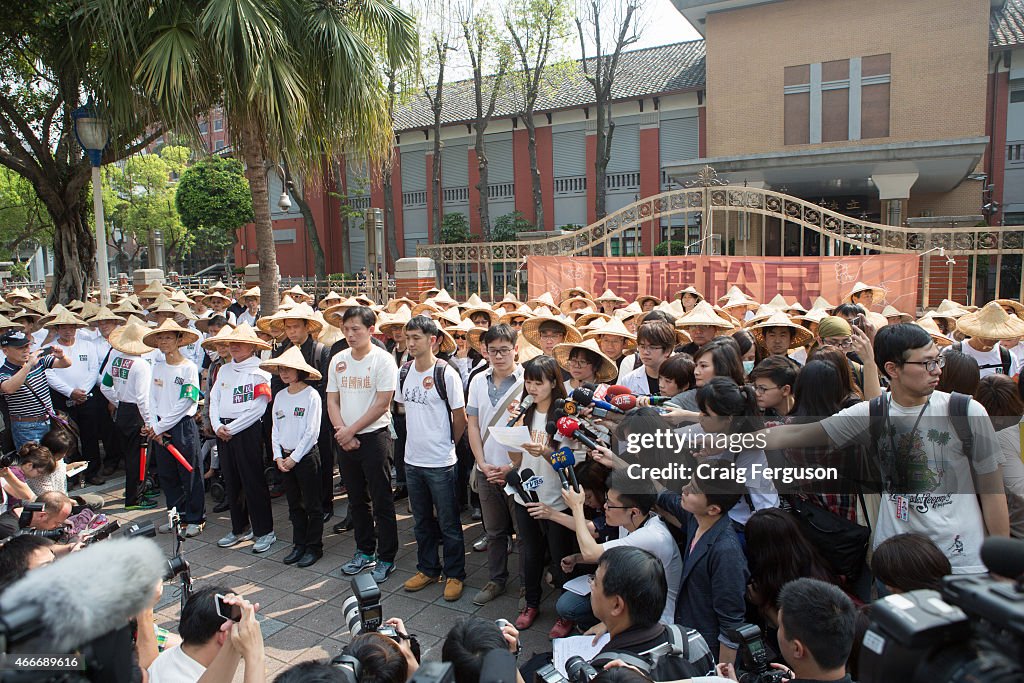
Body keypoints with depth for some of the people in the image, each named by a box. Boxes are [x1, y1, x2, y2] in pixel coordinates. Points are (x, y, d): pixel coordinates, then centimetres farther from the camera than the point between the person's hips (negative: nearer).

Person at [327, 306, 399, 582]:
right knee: (357, 499, 16)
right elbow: (332, 400, 7)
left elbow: (382, 404, -13)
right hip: (346, 439, 6)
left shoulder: (383, 360, -10)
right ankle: (365, 552, 30)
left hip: (374, 435, -6)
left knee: (382, 502, 1)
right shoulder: (338, 360, 6)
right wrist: (342, 431, -8)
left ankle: (386, 559, 12)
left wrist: (352, 430, -12)